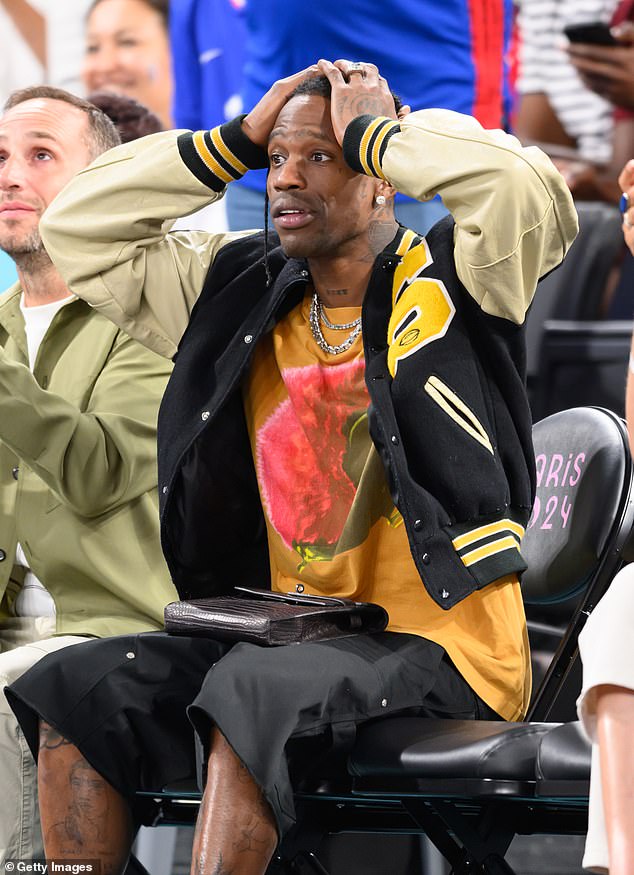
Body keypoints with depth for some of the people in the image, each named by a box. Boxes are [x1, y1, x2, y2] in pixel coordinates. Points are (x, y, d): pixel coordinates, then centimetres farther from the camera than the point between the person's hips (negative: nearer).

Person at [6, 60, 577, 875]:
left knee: (254, 688, -34)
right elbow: (78, 228, 16)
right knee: (76, 691, -9)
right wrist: (234, 141, 8)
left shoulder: (451, 281, -2)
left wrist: (370, 133, -10)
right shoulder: (241, 296, 15)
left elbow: (532, 193, -23)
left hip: (442, 647, -7)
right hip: (296, 637, 7)